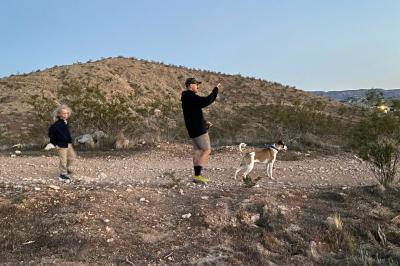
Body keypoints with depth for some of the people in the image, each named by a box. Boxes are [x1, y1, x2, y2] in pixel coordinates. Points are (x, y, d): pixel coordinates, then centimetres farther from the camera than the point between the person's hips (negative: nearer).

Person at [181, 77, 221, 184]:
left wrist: (204, 122, 17)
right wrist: (216, 90, -19)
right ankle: (197, 175, -10)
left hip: (193, 129, 10)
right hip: (199, 129, -10)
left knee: (197, 151, 12)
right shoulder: (191, 97, -16)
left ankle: (197, 175, 16)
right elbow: (207, 101, -30)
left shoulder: (186, 98, 18)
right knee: (207, 150, -8)